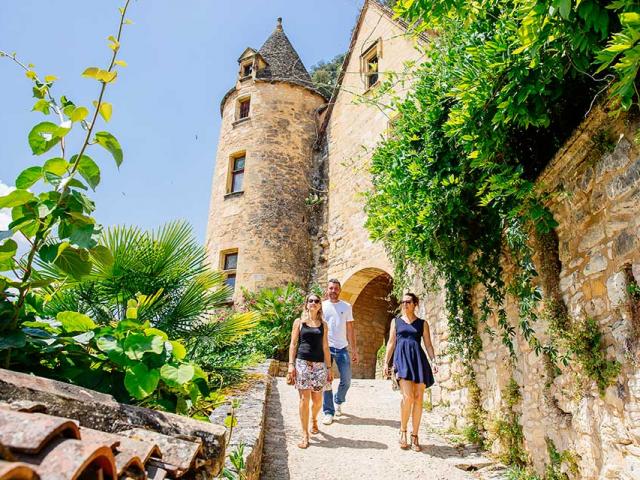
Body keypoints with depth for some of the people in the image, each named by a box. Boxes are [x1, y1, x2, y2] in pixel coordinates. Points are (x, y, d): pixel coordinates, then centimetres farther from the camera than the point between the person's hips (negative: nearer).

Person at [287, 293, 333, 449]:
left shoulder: (323, 324, 11)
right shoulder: (299, 322, 5)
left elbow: (325, 347, 12)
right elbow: (293, 344, 3)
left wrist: (329, 368, 9)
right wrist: (291, 364, -5)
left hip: (319, 364, 2)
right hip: (302, 363, -2)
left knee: (317, 399, 6)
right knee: (304, 398, -4)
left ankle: (314, 419, 39)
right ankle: (305, 435, 7)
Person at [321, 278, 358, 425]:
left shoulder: (346, 307, 6)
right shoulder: (321, 306, 2)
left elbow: (350, 330, 8)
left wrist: (354, 350, 4)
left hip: (342, 348, 2)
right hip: (325, 348, -1)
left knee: (346, 380, 5)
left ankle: (338, 402, 32)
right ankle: (328, 412, 14)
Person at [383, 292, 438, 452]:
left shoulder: (422, 323, 12)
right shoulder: (396, 321, 13)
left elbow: (428, 344, 10)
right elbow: (391, 343, 13)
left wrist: (434, 361, -5)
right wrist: (386, 362, 7)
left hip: (418, 359, 1)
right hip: (402, 358, -1)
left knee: (418, 398, -1)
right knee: (407, 397, -16)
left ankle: (415, 436, 12)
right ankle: (403, 431, 5)